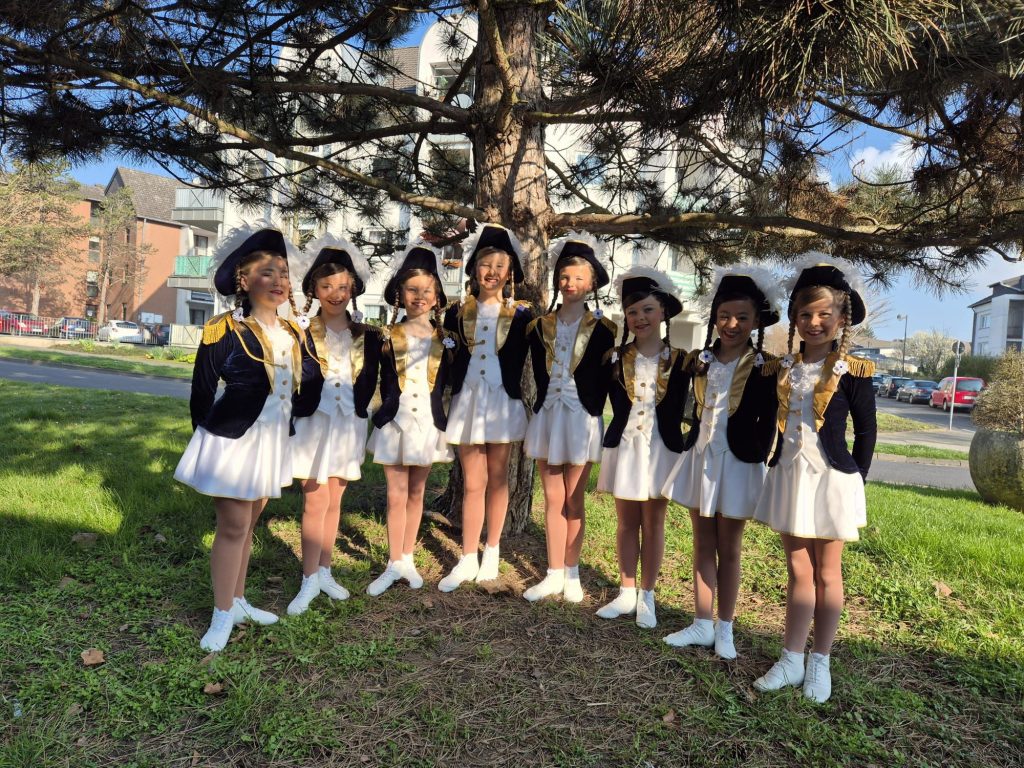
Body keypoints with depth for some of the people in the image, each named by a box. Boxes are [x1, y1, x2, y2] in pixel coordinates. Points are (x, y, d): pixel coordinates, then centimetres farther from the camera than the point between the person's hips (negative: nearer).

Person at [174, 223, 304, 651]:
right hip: (233, 439, -6)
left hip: (272, 440, 6)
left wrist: (287, 429, 12)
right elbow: (202, 390, -6)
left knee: (248, 523, 16)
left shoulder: (293, 334, 5)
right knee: (233, 525, -2)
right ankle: (223, 615, 12)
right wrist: (207, 436, -1)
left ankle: (238, 602, 28)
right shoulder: (225, 331, -13)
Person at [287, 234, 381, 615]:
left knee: (334, 500, 12)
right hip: (313, 422, -3)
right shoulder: (303, 334, -5)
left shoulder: (367, 336, 4)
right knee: (315, 501, -2)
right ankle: (309, 579, 8)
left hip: (349, 424, 3)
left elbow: (369, 382, 9)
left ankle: (324, 571, 24)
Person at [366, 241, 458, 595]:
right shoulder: (388, 336, -1)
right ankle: (394, 564, 15)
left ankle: (407, 559, 25)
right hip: (394, 422, -1)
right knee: (396, 495, 2)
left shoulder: (444, 339, 3)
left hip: (428, 423, 2)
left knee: (416, 492, 12)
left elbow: (448, 382, 7)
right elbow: (379, 380, -5)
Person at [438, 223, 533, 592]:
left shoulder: (520, 315, 1)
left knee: (497, 478, 9)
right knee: (472, 482, 3)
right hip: (467, 400, 1)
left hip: (503, 402, -1)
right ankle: (468, 559, 13)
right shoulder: (457, 312, 4)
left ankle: (492, 552, 23)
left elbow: (525, 362, 2)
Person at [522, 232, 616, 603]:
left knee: (573, 502, 5)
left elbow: (607, 378, -2)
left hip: (582, 419, -3)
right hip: (548, 416, 3)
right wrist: (545, 402, 6)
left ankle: (571, 574, 19)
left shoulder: (603, 329, -2)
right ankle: (554, 574, 17)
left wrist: (592, 412, -8)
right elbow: (539, 372, 12)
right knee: (553, 500, 8)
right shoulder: (540, 326, 6)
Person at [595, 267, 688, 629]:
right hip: (624, 446, 2)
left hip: (661, 449, -2)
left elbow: (677, 409, 0)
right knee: (626, 521, 12)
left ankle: (646, 597, 22)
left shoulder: (679, 360, -4)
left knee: (653, 523, 9)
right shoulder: (616, 357, 1)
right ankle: (626, 592, 25)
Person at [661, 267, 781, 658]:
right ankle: (702, 624, 23)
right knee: (703, 545, 12)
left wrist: (757, 457, -13)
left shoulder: (763, 368, -8)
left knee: (729, 549, 8)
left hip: (738, 462, -4)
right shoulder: (700, 360, 4)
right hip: (699, 457, 4)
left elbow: (768, 421, -5)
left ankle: (724, 629, 23)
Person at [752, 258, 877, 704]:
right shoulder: (781, 370, 3)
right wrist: (774, 466, 7)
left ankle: (819, 663, 24)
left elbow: (866, 432, -2)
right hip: (789, 476, 4)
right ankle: (791, 659, 21)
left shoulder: (851, 373, -8)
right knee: (798, 571, 12)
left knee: (827, 574, 10)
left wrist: (855, 479, -4)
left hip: (831, 479, -3)